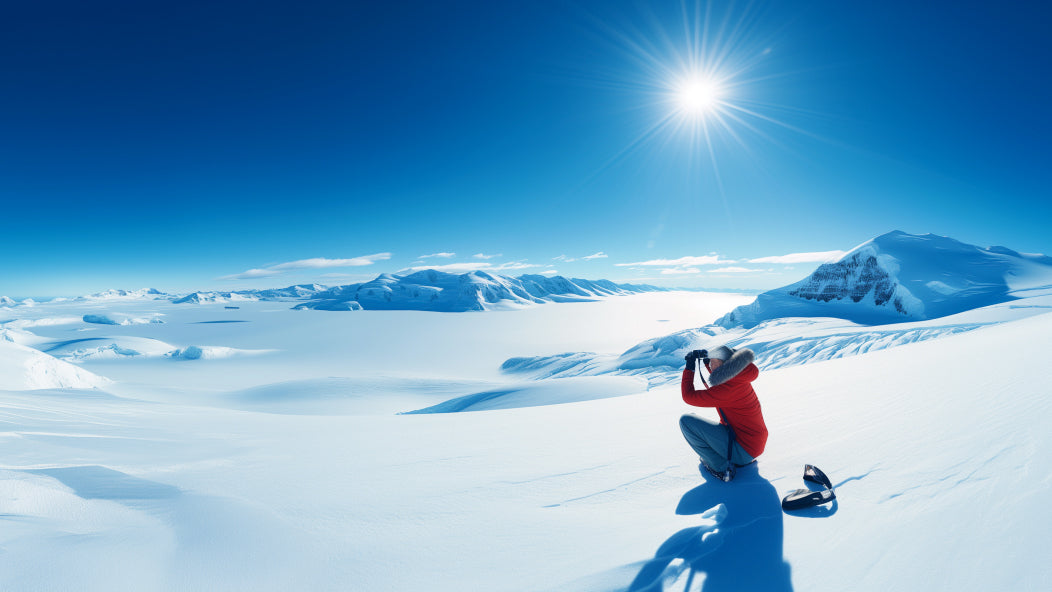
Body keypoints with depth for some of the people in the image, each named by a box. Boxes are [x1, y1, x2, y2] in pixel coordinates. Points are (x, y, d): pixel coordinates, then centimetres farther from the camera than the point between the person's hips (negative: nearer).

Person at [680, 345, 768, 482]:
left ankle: (721, 467, -5)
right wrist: (706, 360, 9)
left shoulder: (728, 389, -26)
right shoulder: (738, 377, -2)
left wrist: (689, 368, -8)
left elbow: (689, 396, -19)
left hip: (744, 449, -9)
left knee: (686, 421, -14)